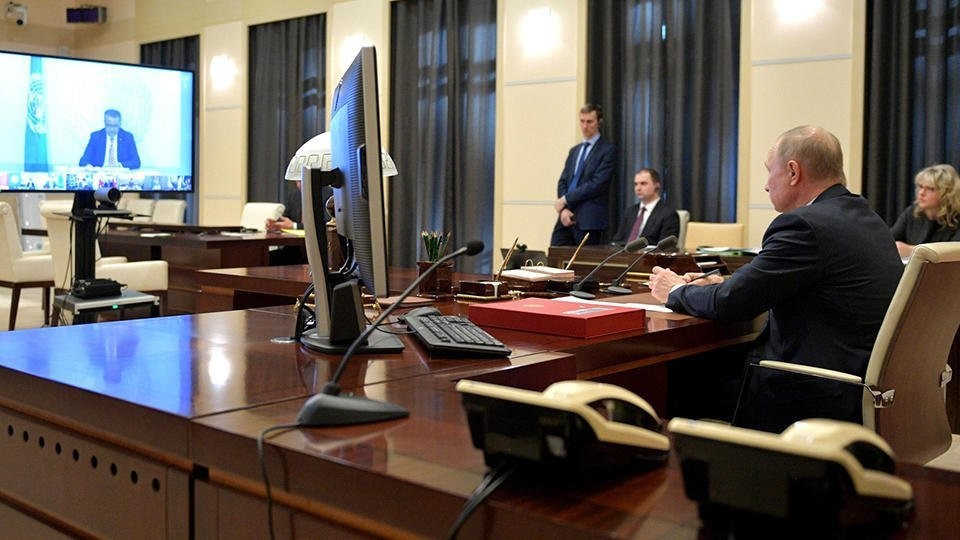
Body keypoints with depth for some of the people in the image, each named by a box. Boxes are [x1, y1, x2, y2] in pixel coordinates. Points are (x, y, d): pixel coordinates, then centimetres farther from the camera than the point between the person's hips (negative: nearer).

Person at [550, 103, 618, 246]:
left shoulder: (608, 150, -1)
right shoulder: (574, 150, 20)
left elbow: (597, 184, -12)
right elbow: (562, 181, 13)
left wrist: (566, 199, -10)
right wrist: (564, 209, -5)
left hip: (589, 222, -6)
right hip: (566, 218, 6)